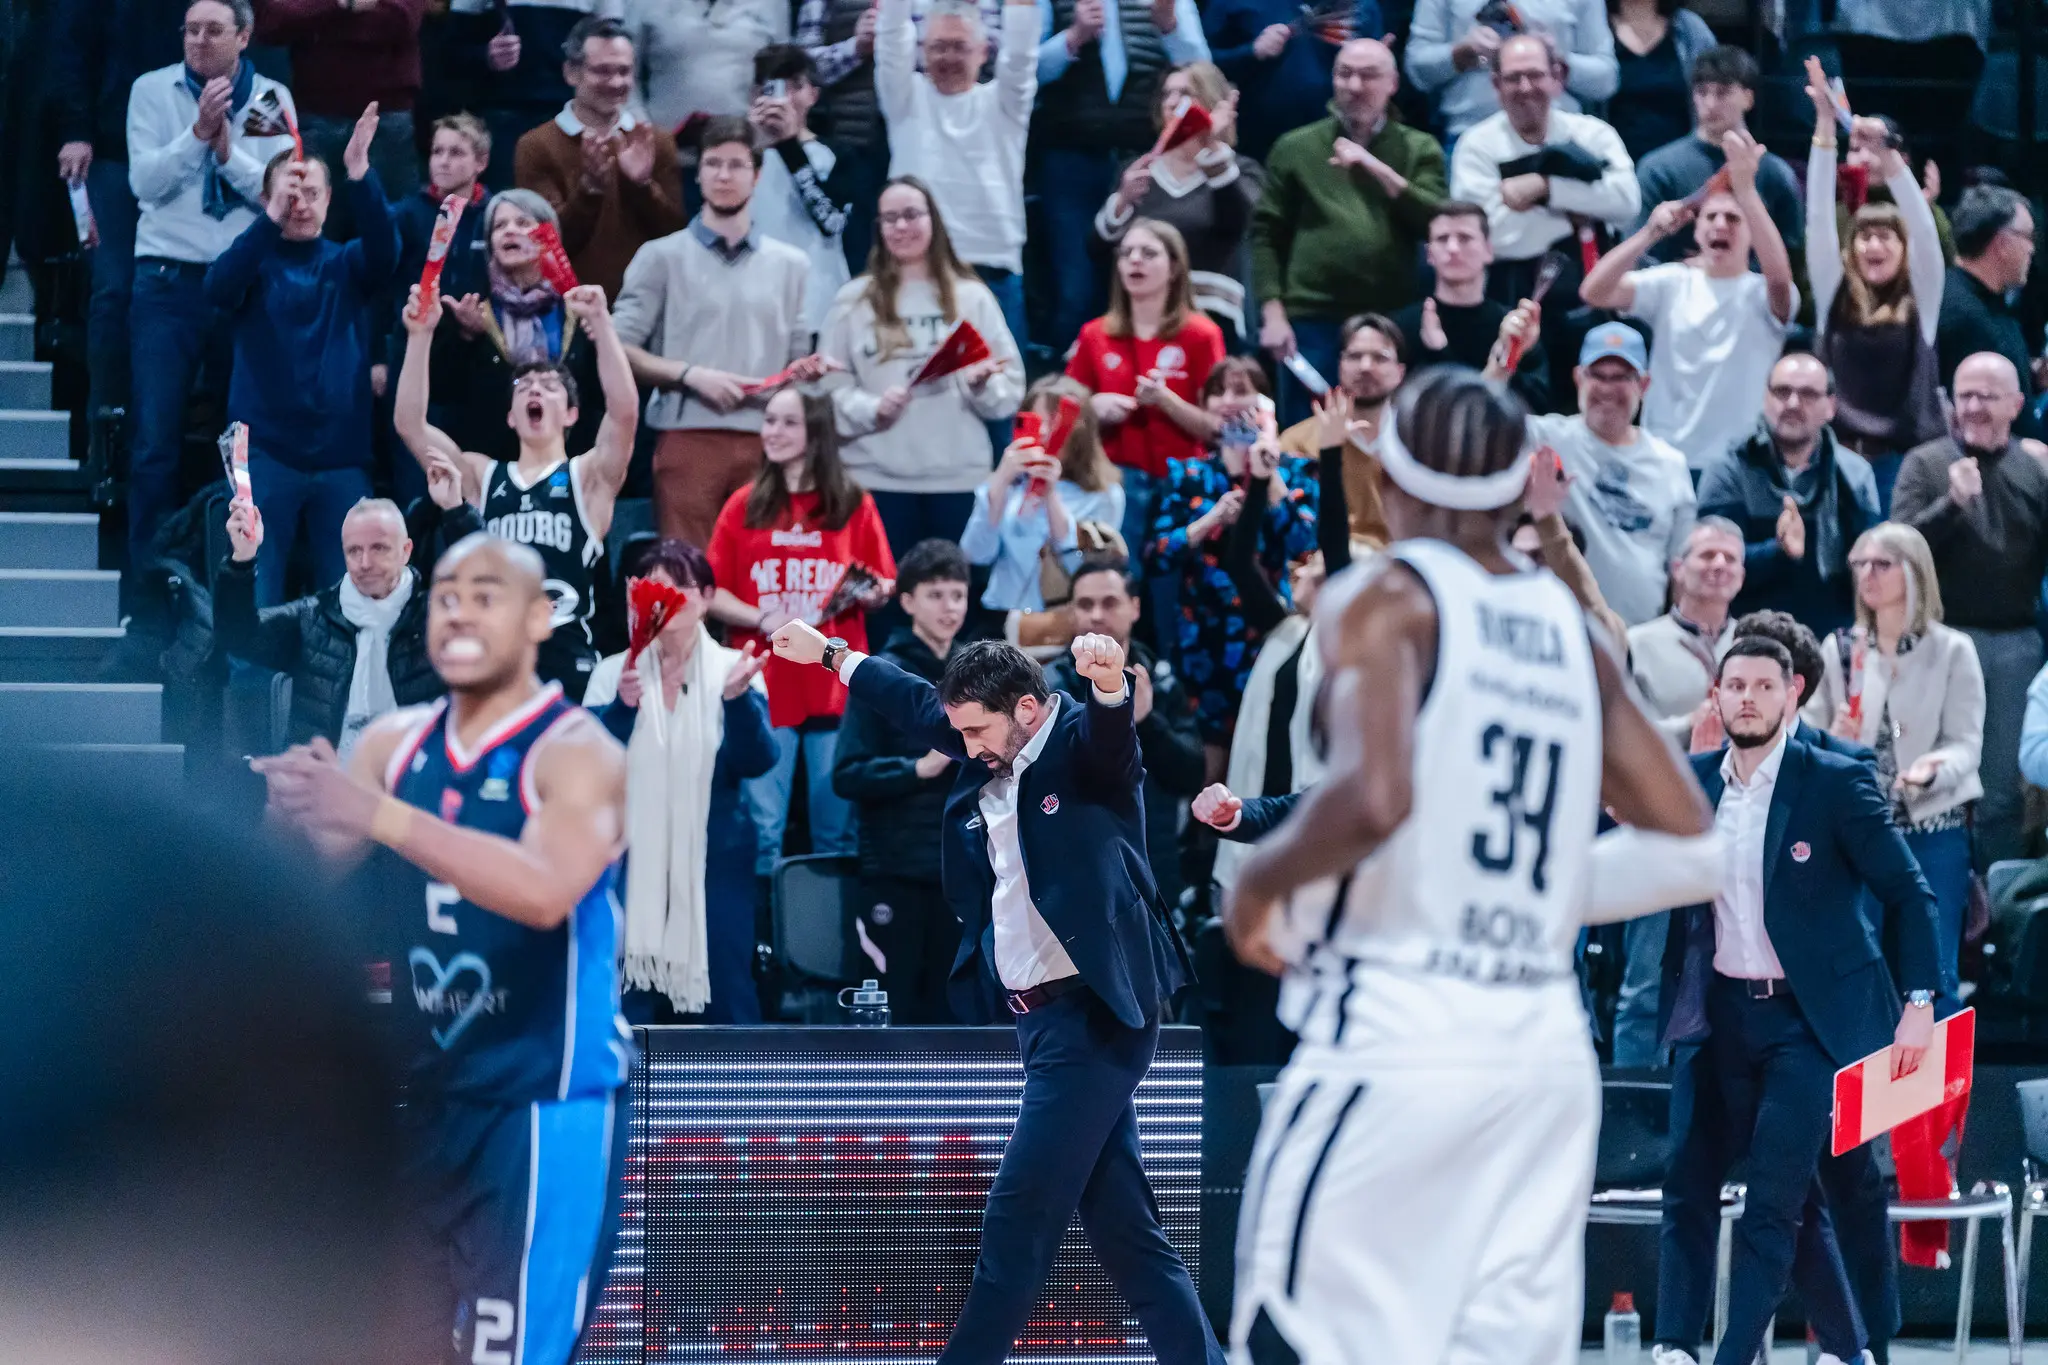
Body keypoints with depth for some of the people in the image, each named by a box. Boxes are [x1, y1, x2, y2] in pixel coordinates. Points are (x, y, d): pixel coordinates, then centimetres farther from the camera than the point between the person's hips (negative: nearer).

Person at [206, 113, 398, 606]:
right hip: (267, 451, -2)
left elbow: (383, 250, -11)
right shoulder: (256, 263, 5)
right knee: (257, 599, -5)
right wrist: (272, 219, -31)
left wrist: (361, 177, -28)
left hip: (341, 455, 2)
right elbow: (219, 287, -16)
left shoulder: (346, 265, 10)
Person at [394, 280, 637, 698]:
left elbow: (625, 410, -10)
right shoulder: (482, 476, 16)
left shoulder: (588, 477, 8)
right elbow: (408, 422, 8)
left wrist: (600, 323, -18)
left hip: (568, 662, -3)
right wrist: (421, 335, -1)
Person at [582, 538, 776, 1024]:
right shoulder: (613, 672, 3)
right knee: (628, 1007, 0)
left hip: (714, 862, -1)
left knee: (725, 1000, 1)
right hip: (634, 863, 1)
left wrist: (736, 698, -27)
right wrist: (623, 707, -24)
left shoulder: (733, 669, 1)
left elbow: (756, 762, -9)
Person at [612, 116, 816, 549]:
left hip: (766, 443, 3)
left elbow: (796, 361, 19)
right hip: (688, 436, -3)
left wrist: (810, 371, -5)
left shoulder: (790, 265, 18)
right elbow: (619, 348, 0)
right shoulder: (662, 257, 8)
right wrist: (691, 374, -13)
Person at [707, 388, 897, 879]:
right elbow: (712, 594, 3)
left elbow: (885, 585, 10)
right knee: (762, 829, -4)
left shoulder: (854, 504, 6)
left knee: (837, 828, 2)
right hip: (765, 686, 0)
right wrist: (762, 619, -13)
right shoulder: (745, 506, 6)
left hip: (836, 686, 0)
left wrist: (873, 594, -12)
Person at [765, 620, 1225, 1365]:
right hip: (1041, 1016, 9)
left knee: (1018, 1216, -8)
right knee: (1122, 1224, 7)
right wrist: (829, 653, 36)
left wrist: (1109, 682, -55)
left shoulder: (1082, 744, -10)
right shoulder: (990, 758, 12)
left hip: (1092, 1015, -9)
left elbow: (1111, 729, -33)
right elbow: (920, 705, 28)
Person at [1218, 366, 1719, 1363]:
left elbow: (1374, 796, -22)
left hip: (1395, 1043, -6)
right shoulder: (1571, 631, 13)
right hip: (1547, 1046, 6)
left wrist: (1260, 881, -5)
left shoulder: (1382, 601, -4)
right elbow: (1691, 853, 14)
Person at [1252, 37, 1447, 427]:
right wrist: (1273, 315, -3)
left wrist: (1376, 167, -11)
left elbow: (1438, 223, -4)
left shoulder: (1420, 150, 10)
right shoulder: (1296, 147, 9)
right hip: (1312, 321, 0)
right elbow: (1266, 235, 7)